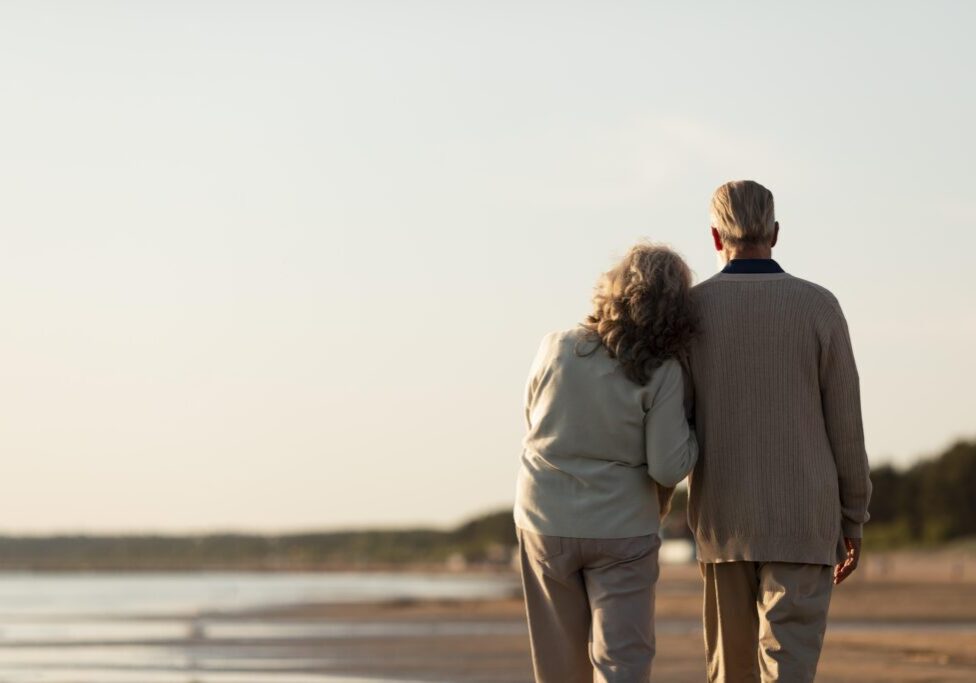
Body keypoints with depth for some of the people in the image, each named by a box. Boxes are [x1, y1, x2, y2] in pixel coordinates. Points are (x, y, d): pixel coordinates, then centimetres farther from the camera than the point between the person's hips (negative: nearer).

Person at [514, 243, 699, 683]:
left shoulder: (556, 349, -6)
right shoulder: (661, 374, -14)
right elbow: (668, 468, -15)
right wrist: (692, 427, 2)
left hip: (546, 523, 3)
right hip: (622, 530, -3)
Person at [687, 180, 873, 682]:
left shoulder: (689, 310, -2)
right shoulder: (819, 307, -4)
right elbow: (844, 427, -1)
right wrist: (854, 522, 8)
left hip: (726, 520, 2)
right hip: (801, 521, -2)